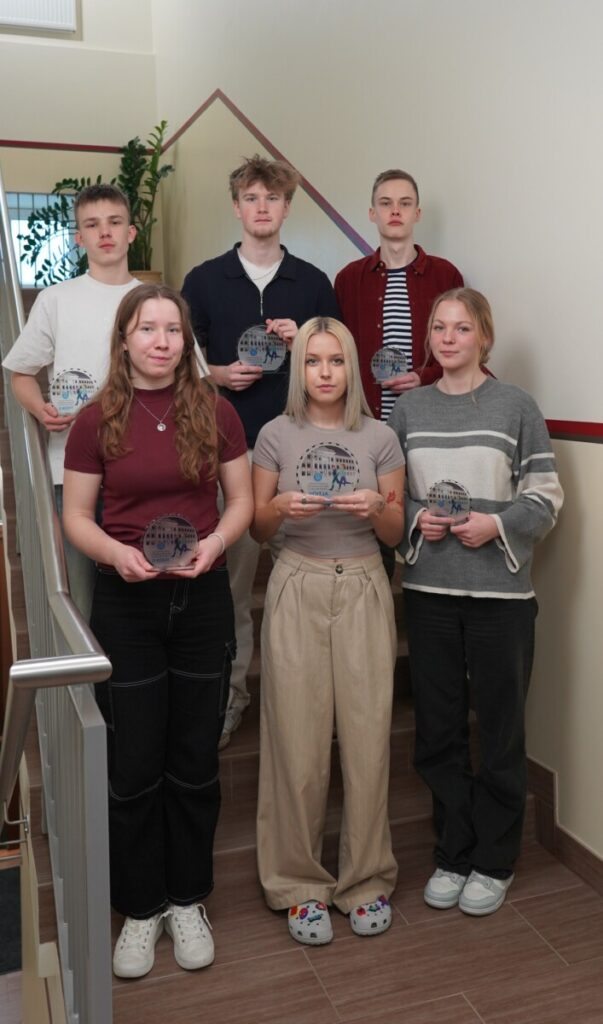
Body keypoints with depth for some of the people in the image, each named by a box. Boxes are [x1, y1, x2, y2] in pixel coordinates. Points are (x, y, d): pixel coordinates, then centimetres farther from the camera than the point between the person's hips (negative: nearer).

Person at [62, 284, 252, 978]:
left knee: (195, 760, 11)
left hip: (202, 599, 1)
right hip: (126, 604, -1)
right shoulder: (97, 421, -2)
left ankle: (187, 901, 31)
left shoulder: (215, 413, 0)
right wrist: (117, 553, -19)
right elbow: (75, 516, -1)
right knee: (133, 765, 7)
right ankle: (140, 908, 27)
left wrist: (215, 540, -14)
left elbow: (242, 499, 5)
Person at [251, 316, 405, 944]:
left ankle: (366, 880, 21)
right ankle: (299, 885, 19)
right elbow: (257, 529, 6)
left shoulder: (379, 438, 4)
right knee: (299, 742, 2)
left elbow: (395, 533, 7)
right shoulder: (276, 435, 2)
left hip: (363, 591, 1)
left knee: (367, 739, 2)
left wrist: (377, 508, -14)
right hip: (298, 590, -1)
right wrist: (282, 507, -15)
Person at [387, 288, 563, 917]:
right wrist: (414, 519, -9)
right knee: (437, 730, 10)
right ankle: (453, 853, 29)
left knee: (500, 729, 7)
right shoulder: (408, 408, 8)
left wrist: (497, 524, -17)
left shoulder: (516, 406, -1)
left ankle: (494, 862, 26)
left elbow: (546, 497, -2)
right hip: (428, 589, 3)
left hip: (501, 591, -2)